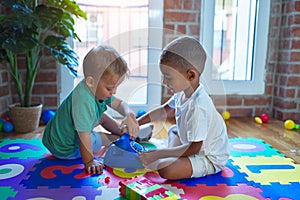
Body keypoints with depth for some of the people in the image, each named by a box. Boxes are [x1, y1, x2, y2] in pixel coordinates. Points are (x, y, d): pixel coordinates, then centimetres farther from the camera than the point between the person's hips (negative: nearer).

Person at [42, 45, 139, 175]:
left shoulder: (96, 89, -10)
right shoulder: (83, 101, -39)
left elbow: (119, 104, 1)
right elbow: (84, 137, -34)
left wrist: (129, 115, -18)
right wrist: (89, 162, -25)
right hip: (65, 149, -9)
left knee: (100, 116, 16)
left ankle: (123, 131, 30)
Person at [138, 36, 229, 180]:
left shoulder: (198, 107, -34)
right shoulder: (183, 93, -5)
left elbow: (194, 148, -28)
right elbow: (164, 110, 12)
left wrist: (157, 154, -25)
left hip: (210, 159, -10)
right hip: (197, 146, 10)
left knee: (165, 170, -28)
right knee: (173, 130, 30)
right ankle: (172, 157, 13)